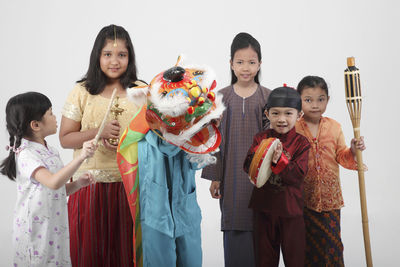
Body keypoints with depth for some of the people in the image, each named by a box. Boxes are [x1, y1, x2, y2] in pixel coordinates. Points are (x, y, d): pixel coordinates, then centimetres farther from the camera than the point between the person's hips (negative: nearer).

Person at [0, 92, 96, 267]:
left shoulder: (50, 152, 9)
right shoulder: (26, 155, -18)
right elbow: (53, 182, -34)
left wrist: (77, 184, -1)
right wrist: (81, 157, -39)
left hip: (55, 229, 8)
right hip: (35, 231, -8)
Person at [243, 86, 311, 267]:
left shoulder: (301, 142, -6)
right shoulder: (260, 139, 1)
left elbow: (298, 175, -17)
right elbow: (248, 167, -10)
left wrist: (279, 159, -29)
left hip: (291, 208, -2)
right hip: (264, 206, 2)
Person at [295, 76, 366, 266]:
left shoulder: (334, 127, 2)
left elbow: (341, 156, 6)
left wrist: (353, 151, -13)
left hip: (330, 196, 2)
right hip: (304, 197, -1)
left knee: (332, 242, 3)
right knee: (308, 242, 9)